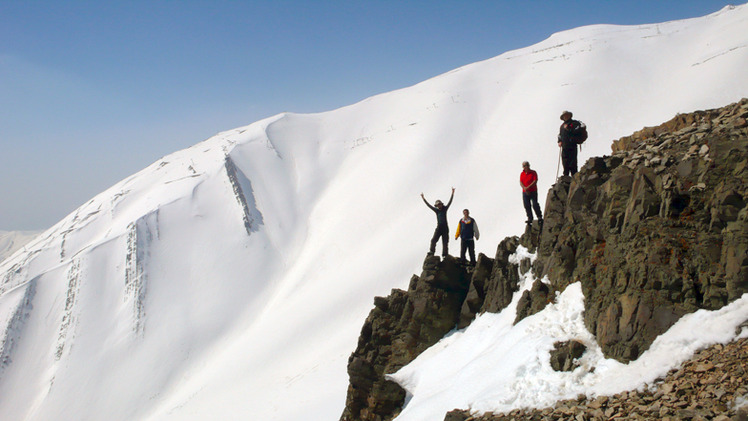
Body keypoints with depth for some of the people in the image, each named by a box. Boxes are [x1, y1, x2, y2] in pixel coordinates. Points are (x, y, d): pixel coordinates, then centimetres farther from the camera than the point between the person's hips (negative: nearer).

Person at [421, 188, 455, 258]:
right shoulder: (436, 210, 9)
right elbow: (428, 205, 12)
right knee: (433, 240, -13)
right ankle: (431, 251, -17)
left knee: (445, 241, -1)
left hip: (445, 228, -2)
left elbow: (450, 202, 0)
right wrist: (423, 198, 12)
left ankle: (444, 254, 0)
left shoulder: (445, 209, 4)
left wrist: (452, 193, -6)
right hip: (439, 227, 2)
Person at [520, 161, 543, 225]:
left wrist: (528, 187, -19)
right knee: (527, 205, 0)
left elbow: (535, 181, -11)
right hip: (525, 192, 4)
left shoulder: (533, 173, -1)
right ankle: (530, 218, 6)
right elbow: (521, 182, 3)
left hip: (533, 191, -4)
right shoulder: (522, 174, 10)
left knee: (535, 205, -8)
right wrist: (524, 188, -16)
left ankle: (540, 217, 4)